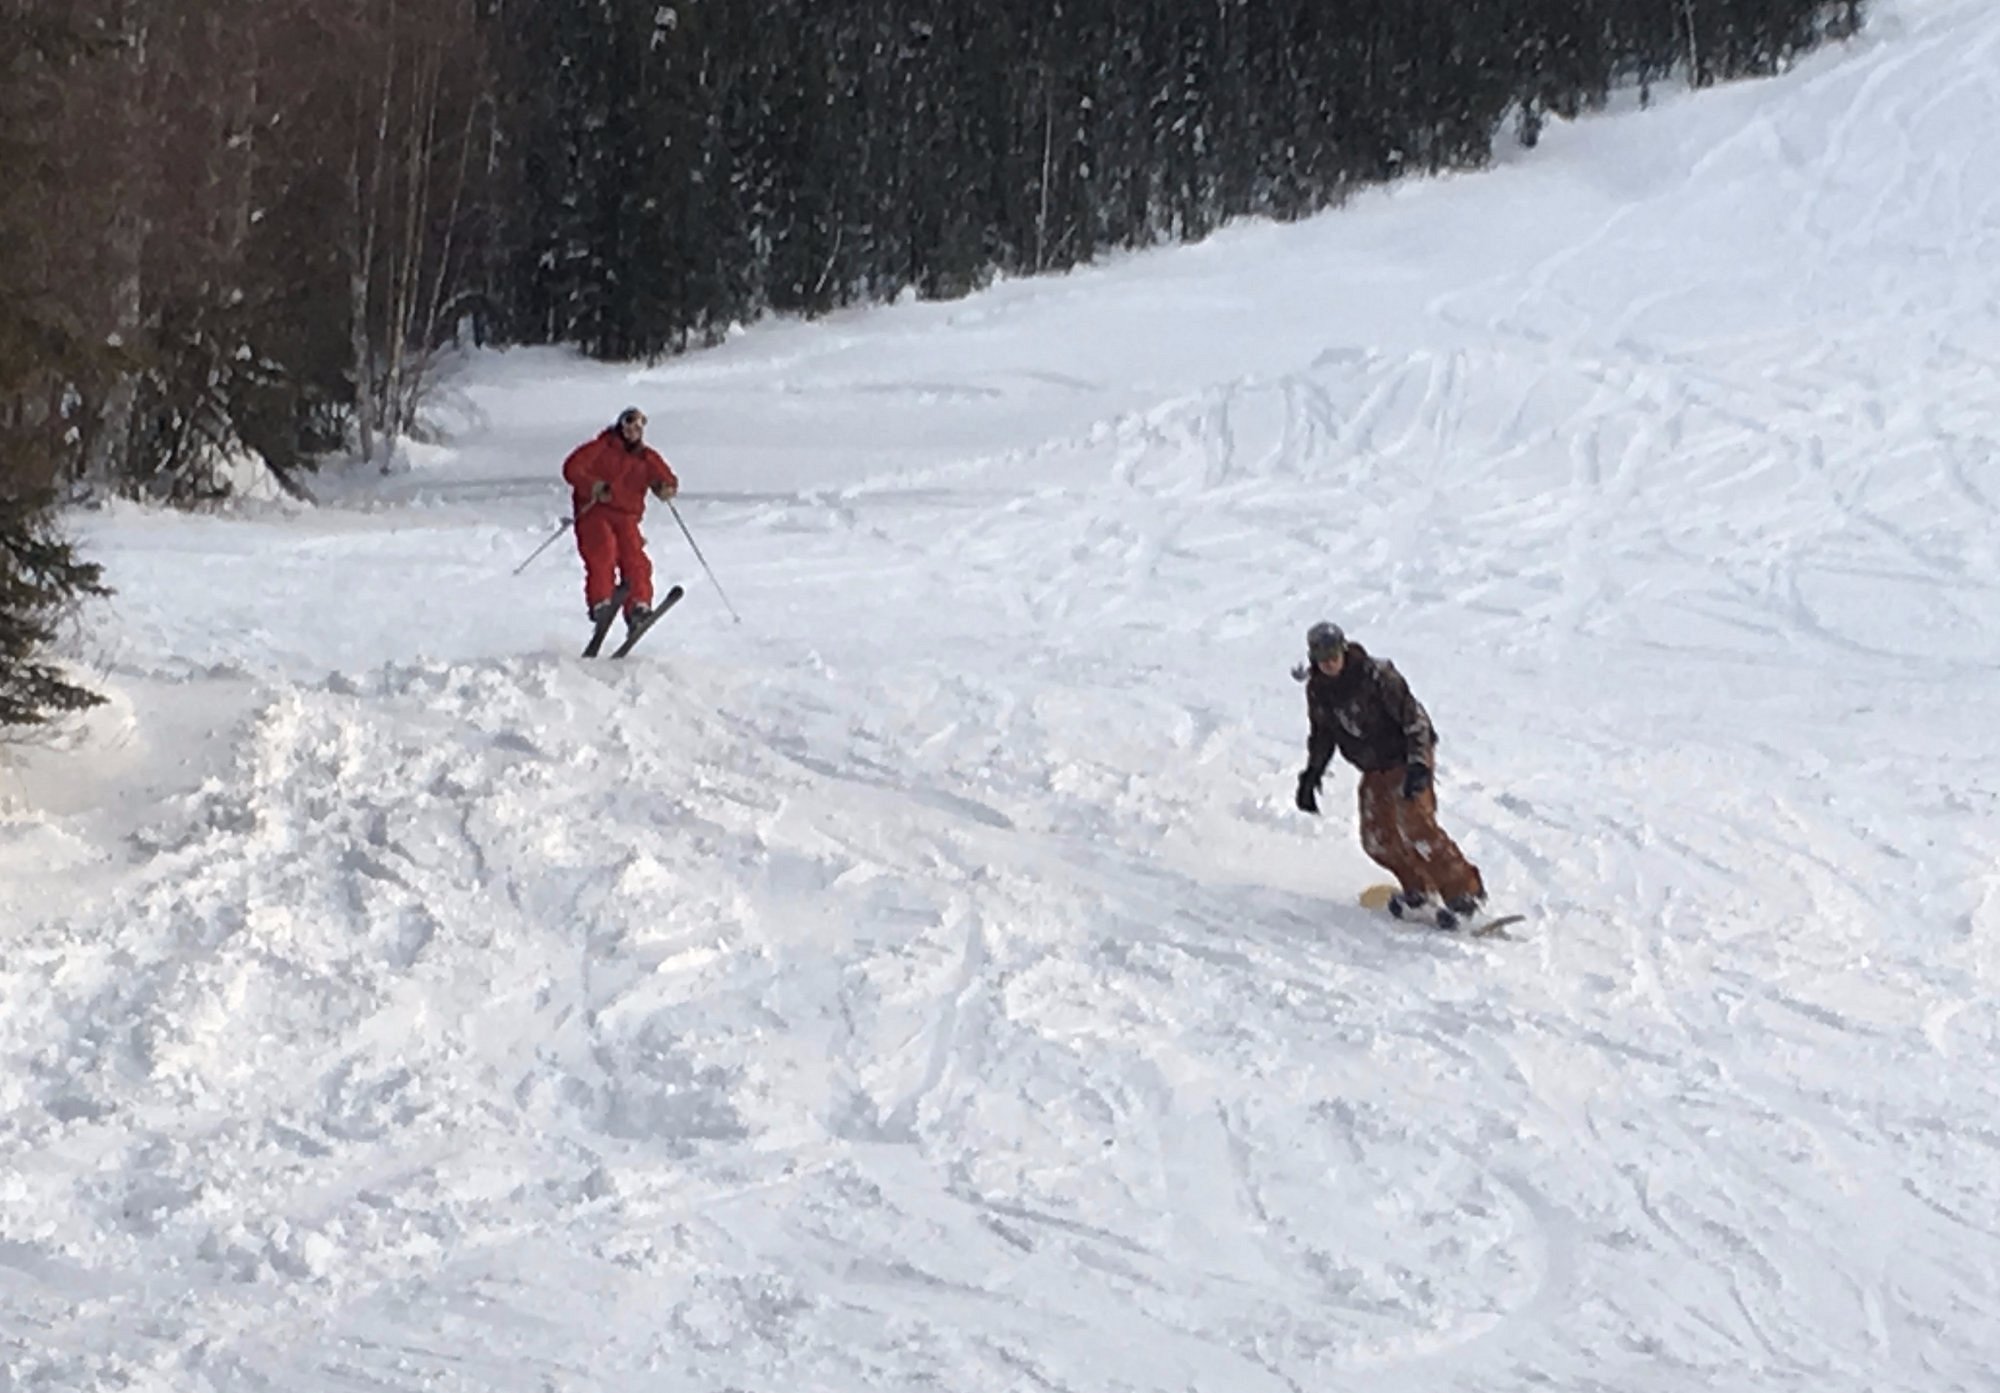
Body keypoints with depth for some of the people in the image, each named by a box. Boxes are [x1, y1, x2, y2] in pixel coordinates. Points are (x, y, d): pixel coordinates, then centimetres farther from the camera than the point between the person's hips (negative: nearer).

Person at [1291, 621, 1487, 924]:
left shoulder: (1375, 676, -21)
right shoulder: (1318, 691, 0)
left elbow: (1413, 716, -20)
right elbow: (1322, 734, 16)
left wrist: (1418, 764, -27)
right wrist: (1311, 775, 12)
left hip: (1406, 759, -7)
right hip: (1374, 771, 7)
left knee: (1416, 829, -20)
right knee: (1376, 839, 0)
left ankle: (1465, 893, -16)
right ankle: (1418, 888, 19)